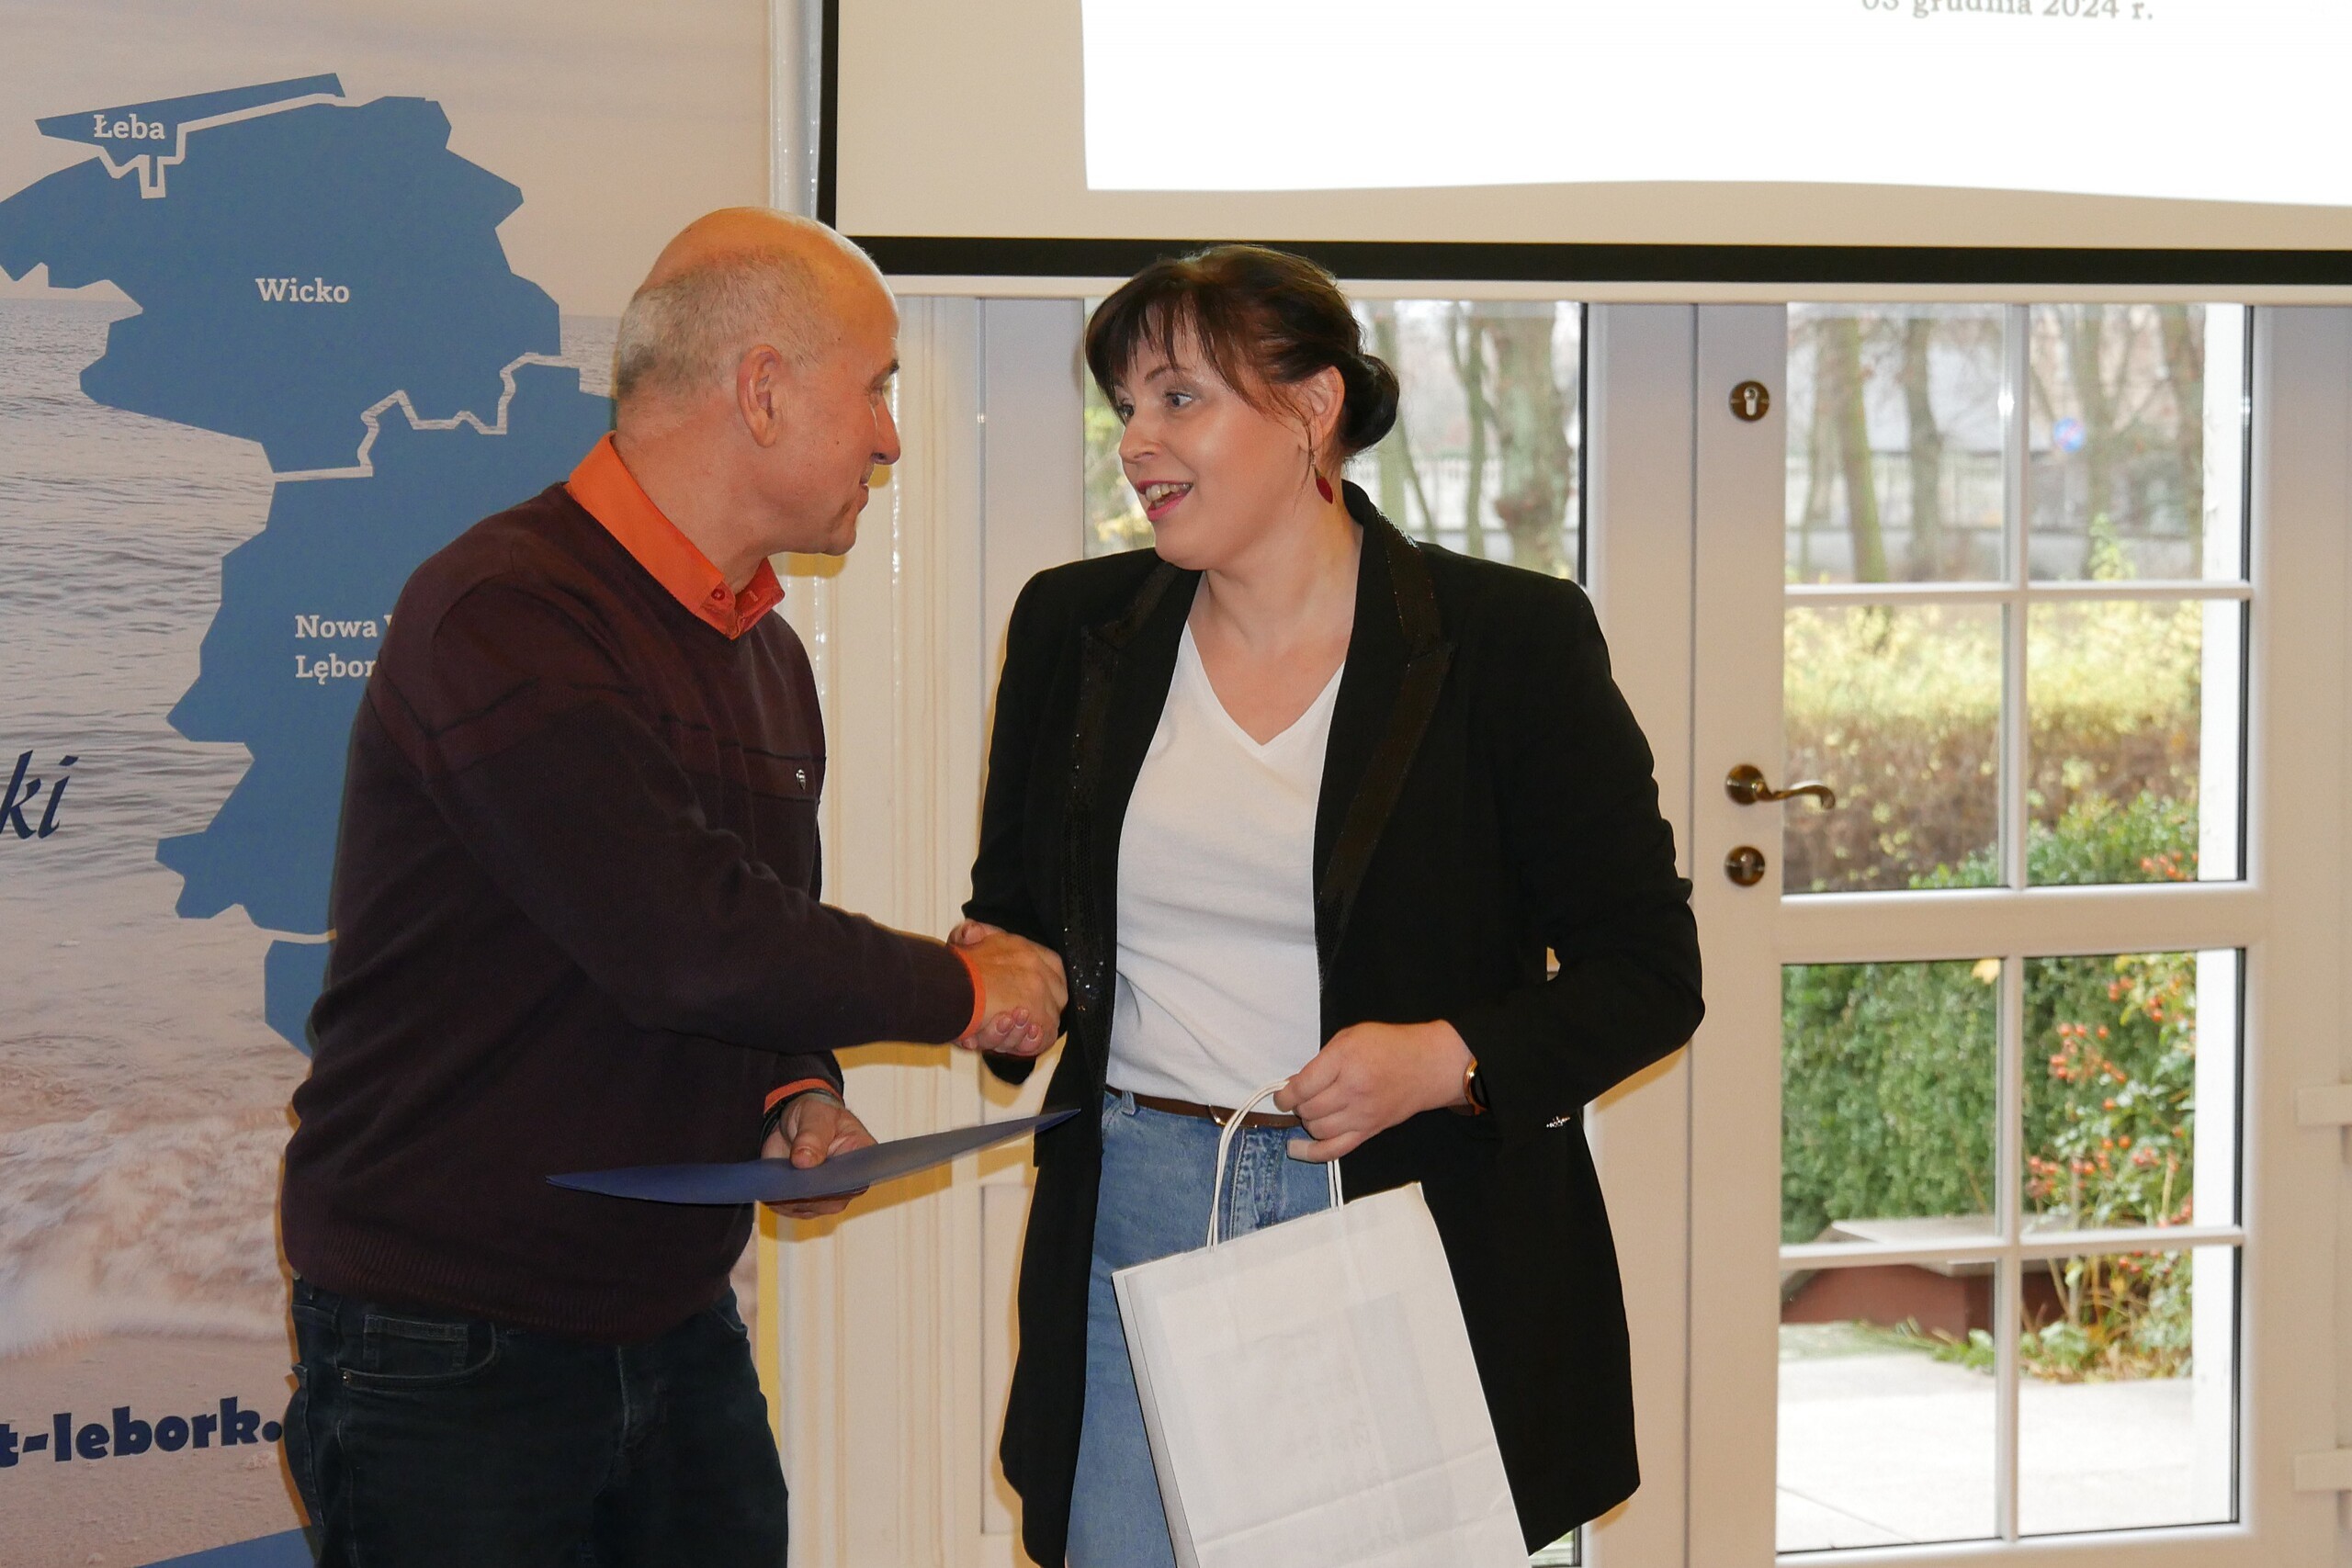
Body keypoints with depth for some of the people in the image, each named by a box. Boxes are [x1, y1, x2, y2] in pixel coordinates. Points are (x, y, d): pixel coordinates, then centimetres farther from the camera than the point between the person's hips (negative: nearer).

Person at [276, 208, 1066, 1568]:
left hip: (682, 1330, 8)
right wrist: (959, 992, -13)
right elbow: (680, 943, -26)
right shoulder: (502, 616, -18)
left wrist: (797, 1098, 1)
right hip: (455, 1343, -8)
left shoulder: (767, 653, 12)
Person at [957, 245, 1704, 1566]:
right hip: (1139, 1225, 3)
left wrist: (1452, 1057, -18)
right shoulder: (1077, 628, 8)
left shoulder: (1510, 640, -4)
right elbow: (1015, 905, 20)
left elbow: (1650, 970, -2)